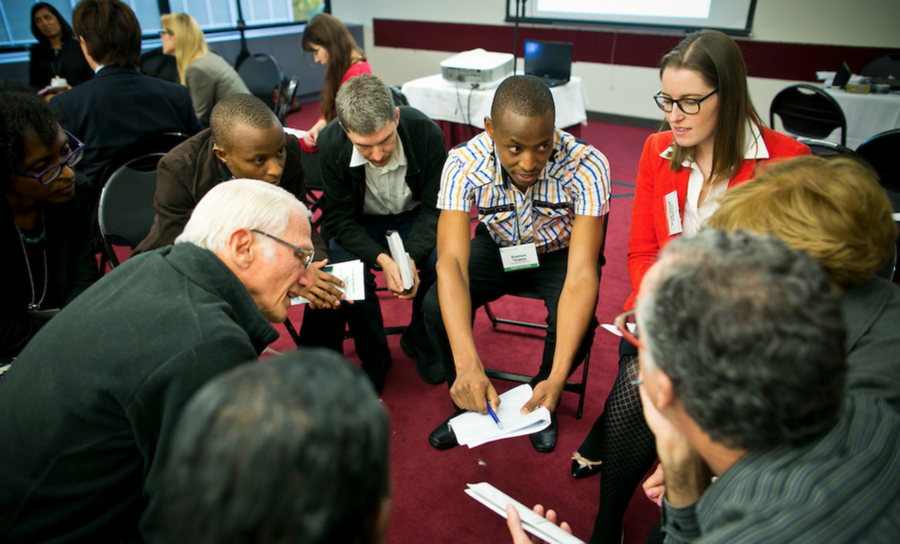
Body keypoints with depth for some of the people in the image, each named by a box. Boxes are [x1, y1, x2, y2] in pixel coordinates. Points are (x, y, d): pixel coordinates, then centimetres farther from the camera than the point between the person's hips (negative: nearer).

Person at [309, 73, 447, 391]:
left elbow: (434, 208, -15)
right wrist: (382, 259, -34)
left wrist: (413, 258, -33)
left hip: (414, 218, 1)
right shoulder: (330, 144, -22)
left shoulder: (427, 133, -23)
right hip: (361, 225, 0)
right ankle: (374, 356, -1)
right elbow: (340, 219, -16)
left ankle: (419, 342, 2)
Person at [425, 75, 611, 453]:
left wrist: (557, 378, -47)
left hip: (560, 251, -1)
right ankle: (470, 403, 7)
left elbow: (581, 274, -37)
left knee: (577, 323, -30)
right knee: (436, 305, -23)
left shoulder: (586, 166, -33)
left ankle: (542, 402, 6)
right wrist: (468, 364, -51)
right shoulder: (464, 165, -30)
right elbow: (451, 261, -37)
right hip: (497, 246, 1)